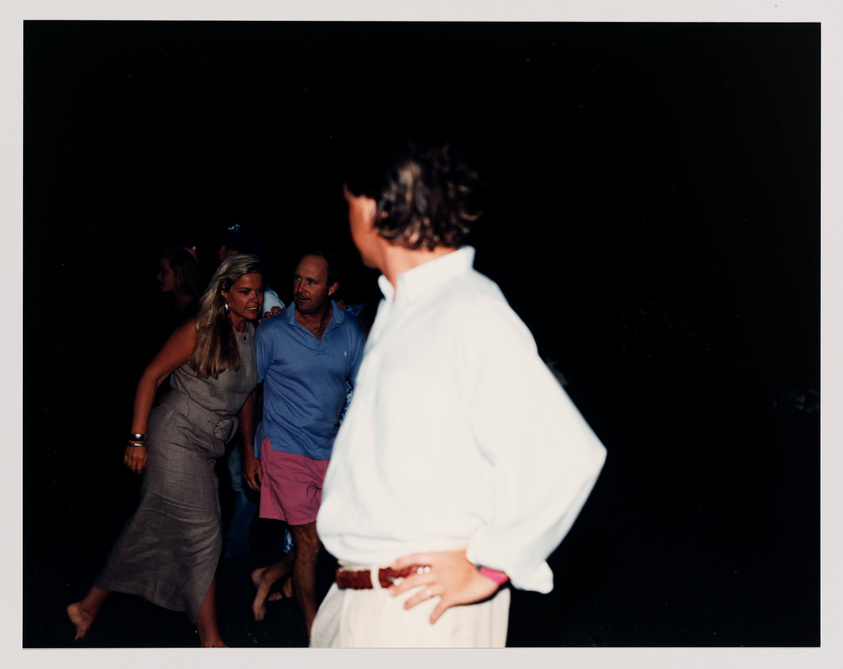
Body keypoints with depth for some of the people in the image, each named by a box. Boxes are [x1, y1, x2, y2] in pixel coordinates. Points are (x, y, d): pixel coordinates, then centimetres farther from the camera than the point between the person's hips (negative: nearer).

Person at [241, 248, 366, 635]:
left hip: (330, 451, 4)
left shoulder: (350, 332, 0)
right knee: (309, 542, -3)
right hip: (285, 449, -4)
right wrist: (249, 454, -3)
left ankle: (269, 577, 33)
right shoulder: (272, 333, -8)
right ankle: (315, 633, 12)